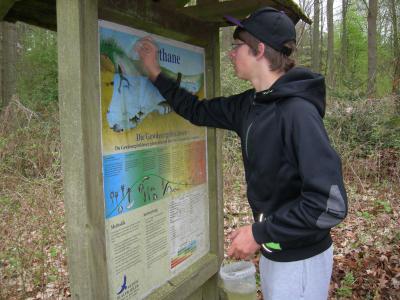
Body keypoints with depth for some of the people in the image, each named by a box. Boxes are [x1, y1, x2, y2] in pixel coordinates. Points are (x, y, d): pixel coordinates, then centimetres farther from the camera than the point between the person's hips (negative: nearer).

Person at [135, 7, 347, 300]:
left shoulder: (297, 112, -25)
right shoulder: (249, 105, -1)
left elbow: (331, 204, -28)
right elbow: (199, 111, 13)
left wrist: (259, 232, -21)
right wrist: (155, 72, 12)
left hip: (301, 259, -7)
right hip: (272, 250, 8)